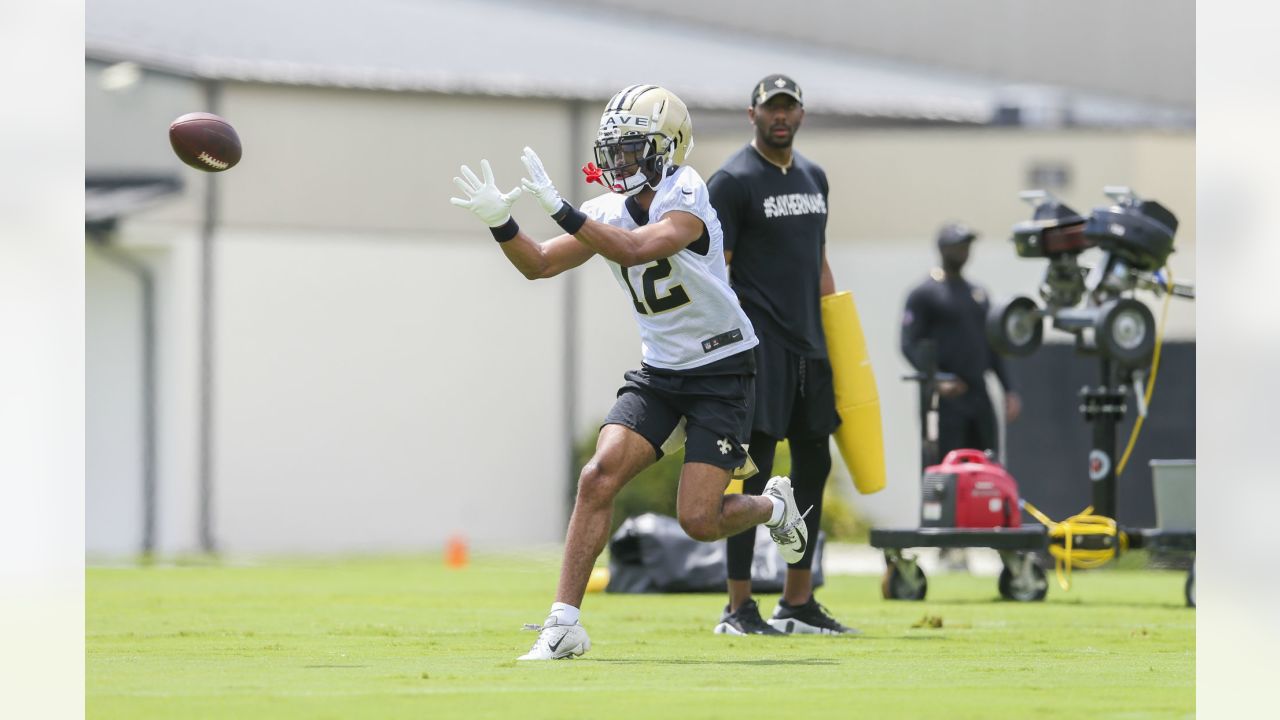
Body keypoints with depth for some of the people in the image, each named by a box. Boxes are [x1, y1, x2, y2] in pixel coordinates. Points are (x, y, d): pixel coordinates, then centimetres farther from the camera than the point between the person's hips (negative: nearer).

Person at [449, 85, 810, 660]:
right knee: (598, 476, -14)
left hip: (721, 370, -6)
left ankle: (775, 507, 24)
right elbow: (541, 265, 4)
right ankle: (564, 624, -11)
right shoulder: (611, 210, 2)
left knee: (697, 520, -11)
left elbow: (638, 248, -37)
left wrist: (562, 211, -42)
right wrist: (501, 224, -14)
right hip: (659, 371, 6)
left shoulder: (686, 199, -19)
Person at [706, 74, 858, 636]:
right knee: (754, 469, -9)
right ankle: (738, 608, -5)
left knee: (813, 464, 8)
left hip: (809, 345, 8)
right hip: (759, 345, -8)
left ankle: (798, 603, 16)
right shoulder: (733, 180, -6)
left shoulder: (813, 178, 17)